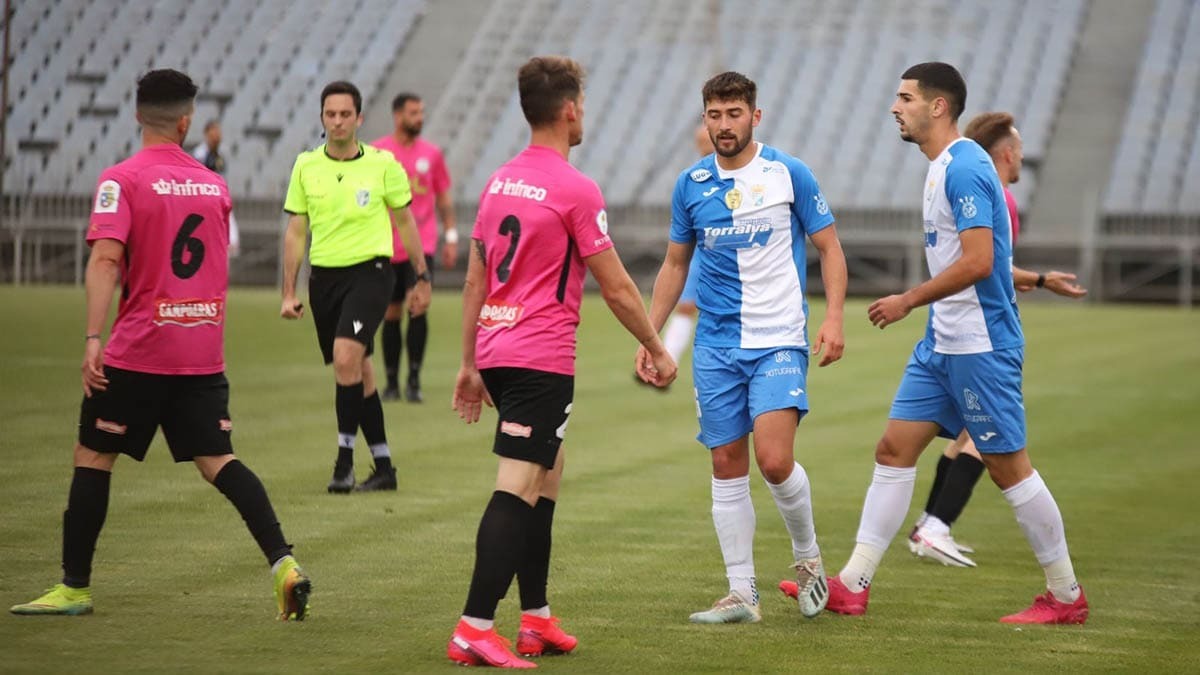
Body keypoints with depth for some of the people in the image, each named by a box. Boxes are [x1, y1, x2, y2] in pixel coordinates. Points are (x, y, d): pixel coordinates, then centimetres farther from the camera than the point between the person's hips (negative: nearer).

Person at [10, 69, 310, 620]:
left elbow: (105, 259, -18)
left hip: (139, 349, -4)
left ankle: (74, 588, 12)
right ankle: (283, 564, -10)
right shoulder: (214, 185, 9)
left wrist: (93, 337, -22)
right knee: (216, 460, 6)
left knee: (92, 457, 8)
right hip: (204, 352, 4)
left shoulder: (122, 180, -7)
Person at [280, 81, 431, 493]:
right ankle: (384, 467, 19)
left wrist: (422, 278, 10)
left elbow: (405, 221, 9)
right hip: (324, 276, 4)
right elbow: (295, 231, 9)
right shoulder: (306, 166, 4)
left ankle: (345, 458, -15)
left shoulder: (383, 164, -2)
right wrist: (289, 292, 4)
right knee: (358, 371, 10)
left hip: (369, 272, -4)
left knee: (346, 358, -24)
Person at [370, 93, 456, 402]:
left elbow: (443, 197, 13)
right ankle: (392, 383, 15)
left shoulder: (431, 153, 6)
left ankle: (414, 381, -6)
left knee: (418, 307, -13)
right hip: (388, 246, 0)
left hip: (422, 245, 0)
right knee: (391, 313, 6)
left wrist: (451, 236, 6)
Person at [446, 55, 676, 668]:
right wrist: (656, 351, 4)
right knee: (518, 490, -9)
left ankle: (537, 622, 19)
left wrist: (470, 364, 21)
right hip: (541, 358, -8)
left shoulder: (499, 181, 11)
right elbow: (616, 287, -8)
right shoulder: (575, 190, -11)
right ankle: (474, 629, -14)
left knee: (546, 475, 18)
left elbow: (475, 278, 15)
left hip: (496, 350, 8)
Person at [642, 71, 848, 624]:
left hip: (779, 340, -3)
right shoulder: (690, 184, 6)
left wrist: (834, 317, -11)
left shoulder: (789, 174, -3)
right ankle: (741, 594, 9)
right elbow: (675, 265, 16)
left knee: (774, 460, -16)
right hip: (715, 347, 4)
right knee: (727, 466, 3)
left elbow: (829, 247, 2)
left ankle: (808, 556, 11)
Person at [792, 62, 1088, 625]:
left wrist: (908, 301, -16)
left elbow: (978, 262, -24)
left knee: (1008, 467, -2)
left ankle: (1066, 597, 9)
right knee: (894, 450, 6)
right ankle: (851, 586, 8)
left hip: (980, 345, -10)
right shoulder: (943, 167, 14)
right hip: (943, 342, 10)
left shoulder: (965, 167, -17)